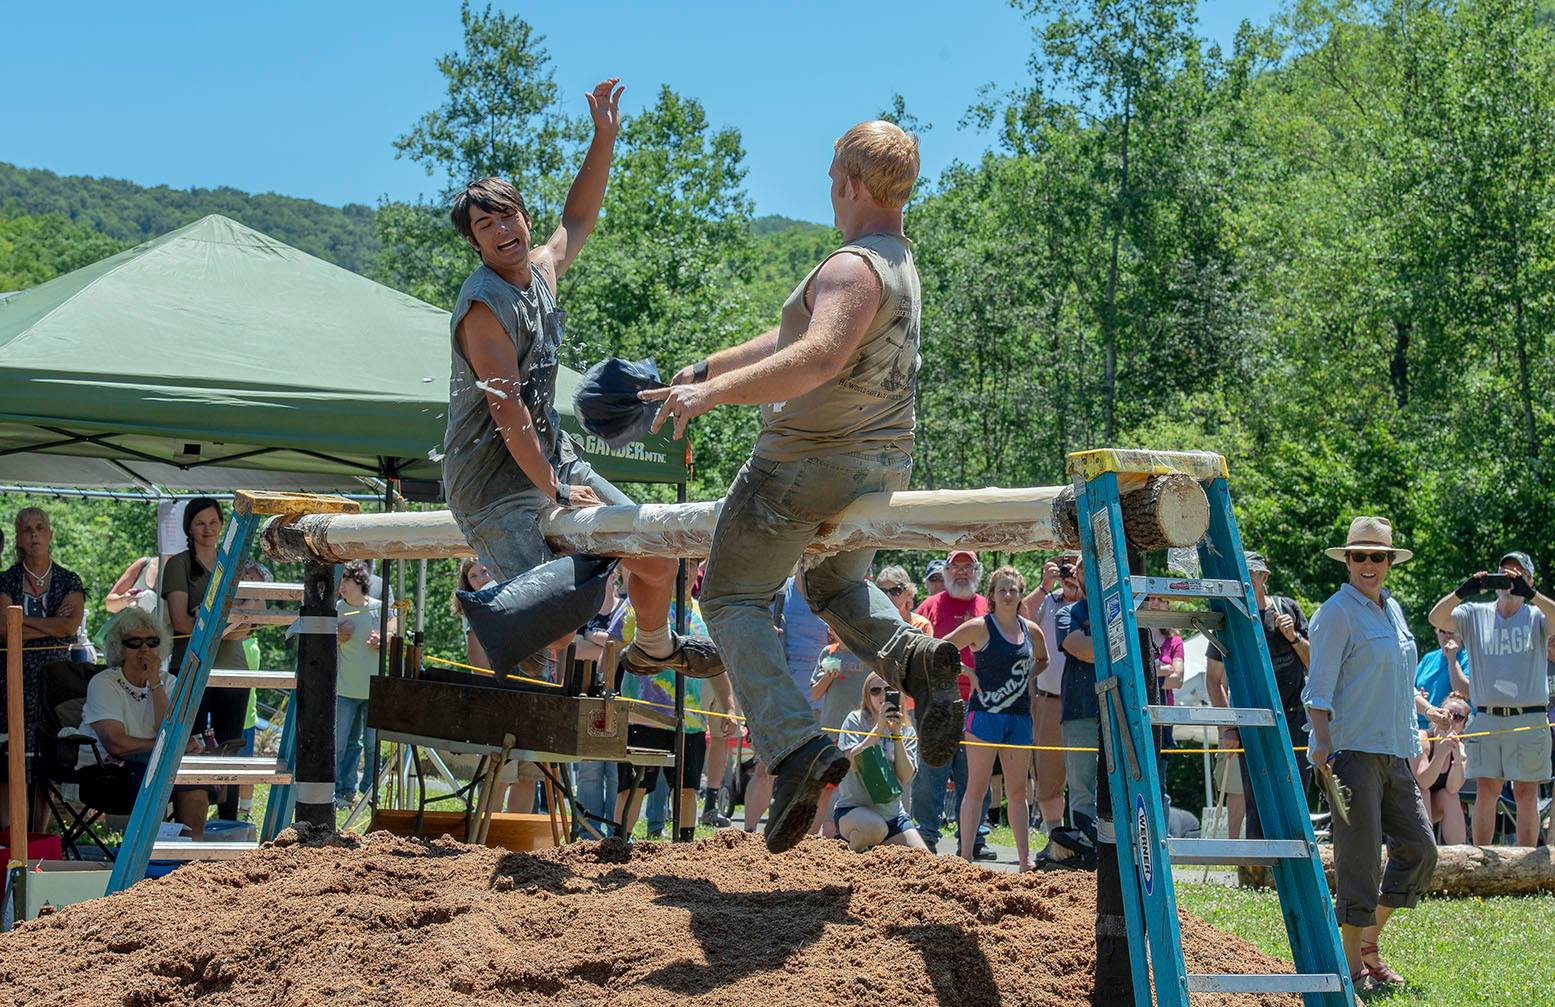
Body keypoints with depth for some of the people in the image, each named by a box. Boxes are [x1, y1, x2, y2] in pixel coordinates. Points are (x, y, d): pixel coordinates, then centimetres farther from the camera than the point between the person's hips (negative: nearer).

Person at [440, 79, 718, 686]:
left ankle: (652, 650, 45)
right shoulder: (484, 307, -20)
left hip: (554, 458, 9)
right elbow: (508, 412, -23)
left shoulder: (541, 271, 5)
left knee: (656, 559, 15)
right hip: (495, 481, -9)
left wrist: (605, 138, 20)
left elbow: (577, 219, 26)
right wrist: (554, 492, -21)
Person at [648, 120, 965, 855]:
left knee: (733, 597, 3)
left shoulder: (853, 268, -20)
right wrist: (706, 368, 22)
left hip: (809, 461, -9)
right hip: (884, 462, 9)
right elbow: (795, 337, 20)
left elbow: (817, 358, -37)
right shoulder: (899, 263, 12)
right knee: (835, 585, 30)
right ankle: (911, 657, -1)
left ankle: (796, 745, -16)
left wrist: (714, 393, -37)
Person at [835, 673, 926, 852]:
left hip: (891, 812, 5)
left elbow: (905, 777, -7)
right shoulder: (856, 720, -3)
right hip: (852, 808, -5)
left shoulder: (907, 731, 8)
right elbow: (850, 761, -19)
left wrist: (897, 734, -14)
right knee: (875, 828, -38)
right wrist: (879, 728, -22)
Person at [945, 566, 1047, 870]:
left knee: (1017, 790, 9)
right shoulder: (980, 627, -6)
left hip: (1019, 716, 5)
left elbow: (1042, 660, 27)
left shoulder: (1031, 630, 8)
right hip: (985, 715, -5)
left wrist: (1030, 681, 9)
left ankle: (1025, 860, 12)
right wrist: (967, 673, -8)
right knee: (977, 786, -5)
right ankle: (965, 857, -4)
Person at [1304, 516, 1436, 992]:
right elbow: (1319, 687, -12)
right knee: (1359, 859, -7)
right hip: (1353, 751, -8)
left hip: (1394, 752, 8)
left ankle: (1369, 940, 18)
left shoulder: (1393, 609, 17)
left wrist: (1413, 742, 23)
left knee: (1419, 849, 6)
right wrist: (1322, 741, -22)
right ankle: (1354, 965, 1)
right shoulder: (1337, 612, -7)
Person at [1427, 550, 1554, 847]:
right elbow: (1436, 618, -5)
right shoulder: (1475, 615, 8)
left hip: (1528, 720, -1)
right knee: (1486, 792, 2)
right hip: (1486, 719, 1)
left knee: (1526, 795, 1)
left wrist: (1529, 593, -28)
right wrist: (1462, 592, -21)